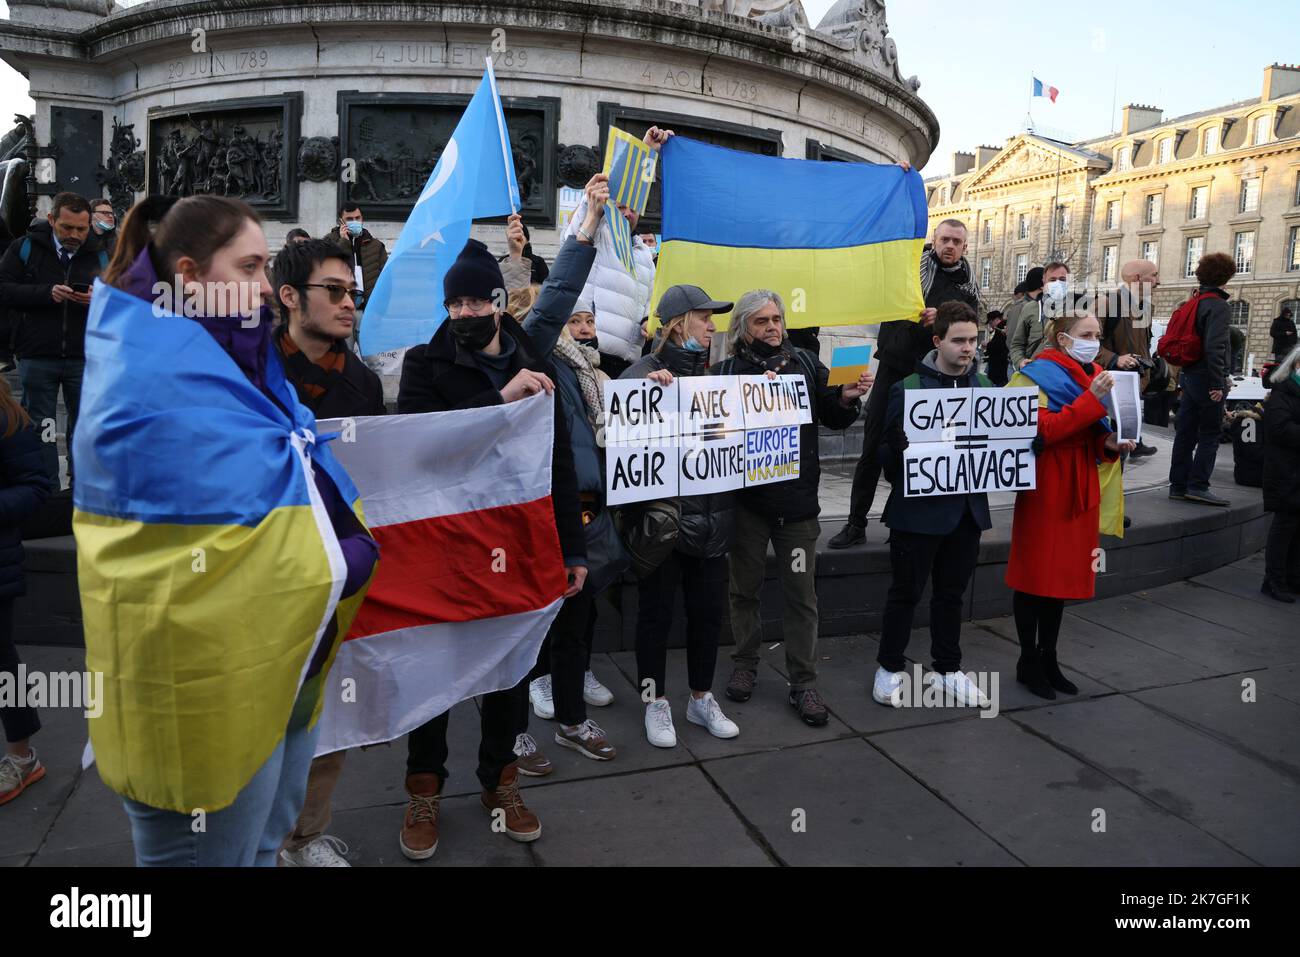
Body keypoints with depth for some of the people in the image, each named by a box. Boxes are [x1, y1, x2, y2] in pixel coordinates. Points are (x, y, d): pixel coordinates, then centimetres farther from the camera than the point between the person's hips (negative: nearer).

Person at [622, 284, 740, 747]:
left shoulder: (711, 374, 11)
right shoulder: (645, 371, -8)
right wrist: (647, 385, -31)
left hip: (711, 515, 6)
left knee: (708, 611, 13)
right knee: (657, 613, 7)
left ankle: (701, 699, 31)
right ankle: (656, 702, 24)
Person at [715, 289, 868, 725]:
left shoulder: (807, 363, 6)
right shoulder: (726, 371, -2)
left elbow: (833, 418, 9)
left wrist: (846, 399, -11)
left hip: (798, 498, 1)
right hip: (747, 498, -1)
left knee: (802, 593, 5)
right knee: (745, 587, 13)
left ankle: (803, 682, 16)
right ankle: (745, 665, 31)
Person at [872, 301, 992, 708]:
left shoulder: (985, 388, 6)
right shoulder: (908, 389, -9)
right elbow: (887, 450, -9)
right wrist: (900, 450, -30)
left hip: (968, 506, 5)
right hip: (919, 508, -5)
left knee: (952, 592, 16)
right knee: (906, 591, 6)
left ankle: (946, 669, 30)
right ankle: (890, 668, 22)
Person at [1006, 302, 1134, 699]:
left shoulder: (1094, 375, 14)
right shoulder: (1039, 375, -9)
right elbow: (1045, 430, -22)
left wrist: (1110, 444, 0)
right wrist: (1092, 398, -24)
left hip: (1080, 489, 8)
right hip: (1045, 487, -8)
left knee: (1065, 572, 12)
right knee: (1035, 573, 0)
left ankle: (1049, 658, 22)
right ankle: (1028, 661, 11)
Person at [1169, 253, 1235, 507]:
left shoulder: (1194, 303, 12)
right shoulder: (1218, 307, -13)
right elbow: (1214, 347, -22)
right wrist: (1217, 384, -21)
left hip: (1188, 376, 8)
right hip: (1205, 378, -8)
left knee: (1185, 432, 10)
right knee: (1210, 434, -1)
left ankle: (1179, 486, 13)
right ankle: (1198, 486, -1)